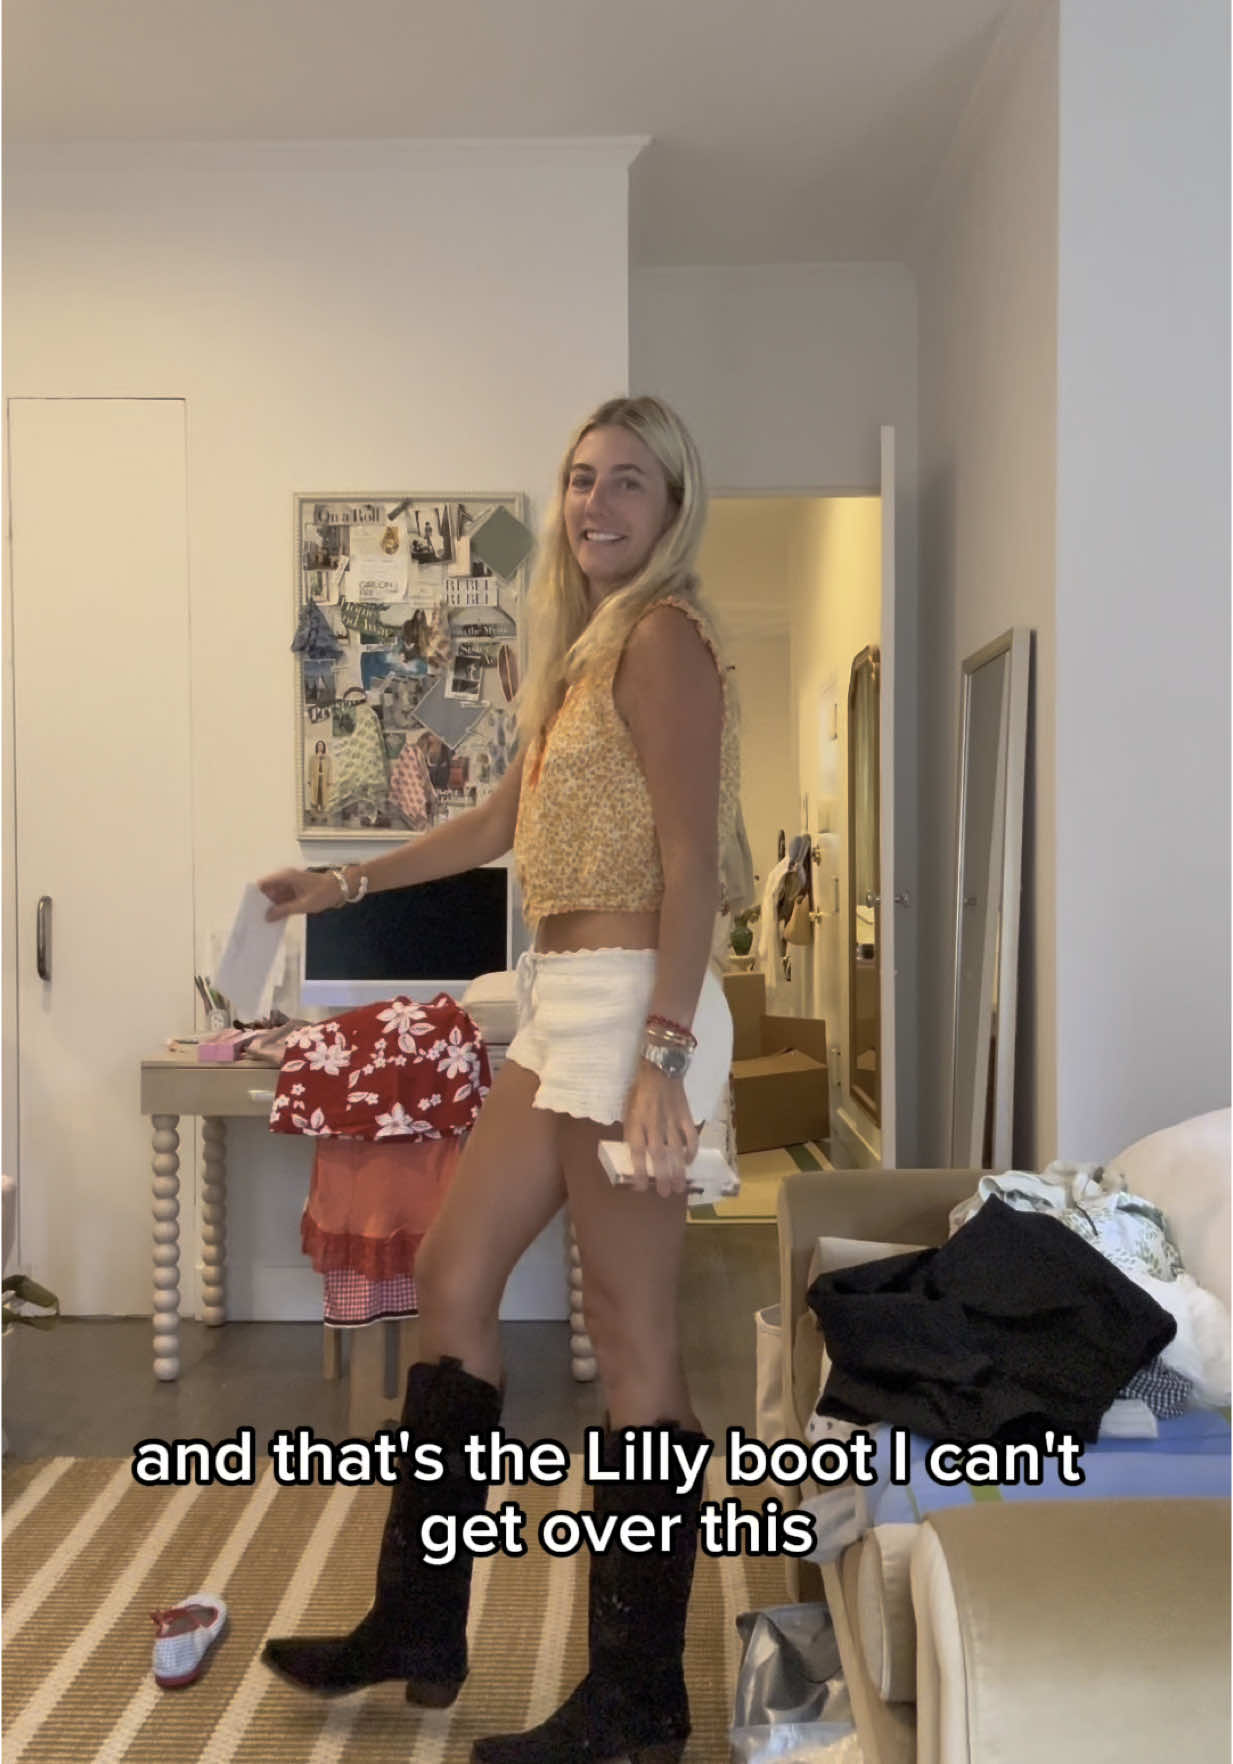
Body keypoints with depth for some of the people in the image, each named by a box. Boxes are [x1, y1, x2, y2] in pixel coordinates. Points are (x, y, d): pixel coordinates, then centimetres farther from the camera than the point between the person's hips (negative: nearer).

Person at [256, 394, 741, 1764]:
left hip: (630, 1005, -10)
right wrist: (348, 884, 36)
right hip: (563, 1008, 10)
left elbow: (693, 861, -17)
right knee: (452, 1276, 14)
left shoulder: (661, 635, -9)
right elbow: (504, 818, 28)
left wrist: (662, 1054, -25)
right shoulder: (589, 643, 19)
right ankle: (417, 1627, 28)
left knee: (633, 1343, -2)